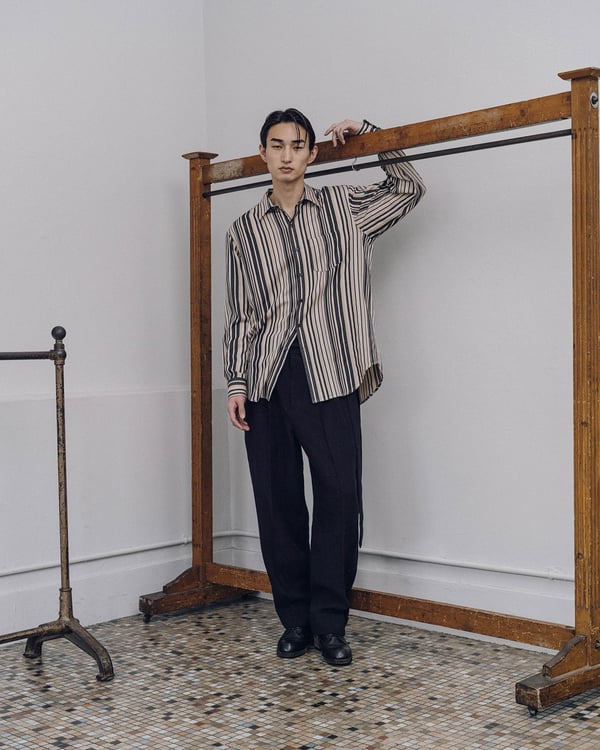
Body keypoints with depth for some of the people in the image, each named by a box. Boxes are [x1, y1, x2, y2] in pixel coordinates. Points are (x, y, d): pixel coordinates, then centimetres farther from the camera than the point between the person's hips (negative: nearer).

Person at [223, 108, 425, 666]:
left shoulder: (343, 208, 11)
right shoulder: (244, 231, 12)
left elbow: (409, 189, 17)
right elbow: (240, 314, 11)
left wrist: (369, 134, 13)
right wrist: (236, 383, 4)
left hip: (330, 375, -1)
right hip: (267, 379, 1)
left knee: (340, 493, -8)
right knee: (278, 499, 3)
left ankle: (330, 622, 4)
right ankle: (295, 620, 15)